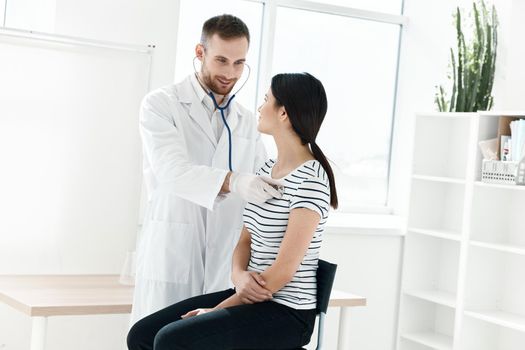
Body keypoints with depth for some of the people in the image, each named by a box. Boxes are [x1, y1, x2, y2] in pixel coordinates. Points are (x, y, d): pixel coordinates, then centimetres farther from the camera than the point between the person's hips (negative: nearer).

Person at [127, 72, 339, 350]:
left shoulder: (310, 180, -17)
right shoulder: (267, 170, 11)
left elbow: (284, 271, -20)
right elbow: (246, 240, 11)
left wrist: (219, 309, -12)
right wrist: (239, 276, -13)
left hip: (286, 314, -8)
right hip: (251, 298, 9)